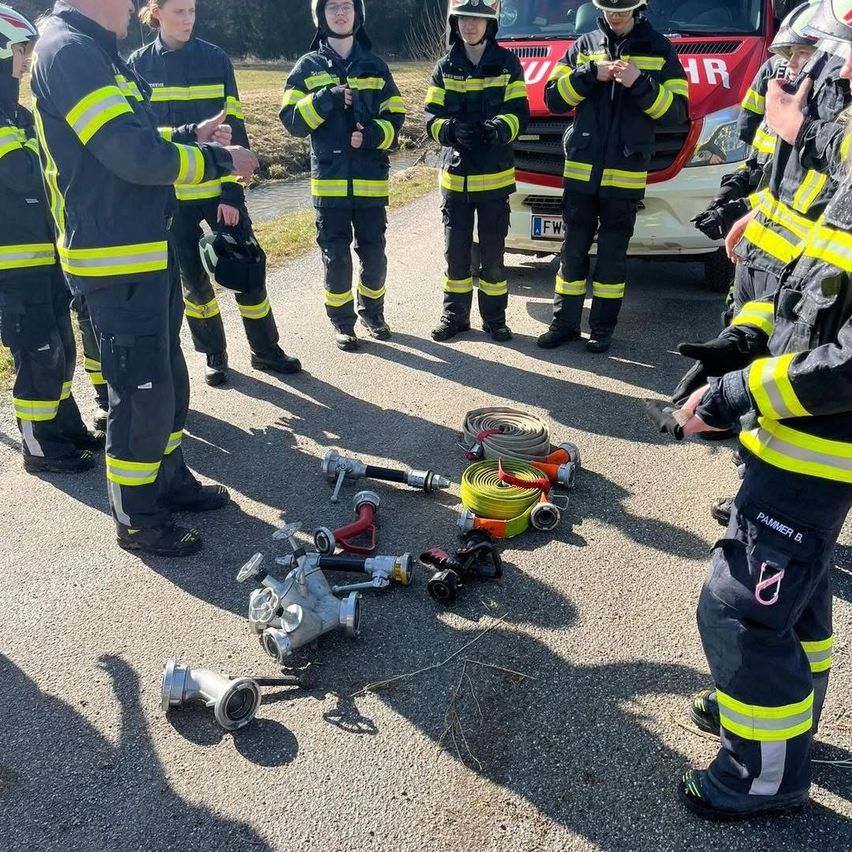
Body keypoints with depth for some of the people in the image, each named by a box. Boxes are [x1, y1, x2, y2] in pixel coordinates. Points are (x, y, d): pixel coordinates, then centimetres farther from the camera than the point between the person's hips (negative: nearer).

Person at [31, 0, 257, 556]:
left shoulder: (93, 51, 15)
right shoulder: (67, 52, -17)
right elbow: (137, 156, -24)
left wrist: (191, 137, 12)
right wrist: (220, 161, -13)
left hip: (149, 247, 10)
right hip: (116, 259, -10)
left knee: (168, 377, 19)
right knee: (142, 391, -1)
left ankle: (169, 479, 35)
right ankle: (138, 520, 15)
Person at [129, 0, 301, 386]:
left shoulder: (216, 59, 1)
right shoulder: (139, 65, 2)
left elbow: (234, 131, -2)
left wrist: (232, 192, -8)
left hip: (220, 187, 0)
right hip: (171, 193, 0)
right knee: (192, 276, 7)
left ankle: (265, 350, 17)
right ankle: (213, 355, 22)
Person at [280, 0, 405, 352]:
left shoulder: (375, 66, 10)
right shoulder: (308, 66, 5)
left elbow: (395, 117, 7)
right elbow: (292, 120, -3)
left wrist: (373, 134, -13)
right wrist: (326, 99, -17)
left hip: (371, 180, 2)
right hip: (330, 180, -1)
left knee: (373, 253, 6)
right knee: (336, 255, 1)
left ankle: (372, 311, 26)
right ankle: (342, 320, 15)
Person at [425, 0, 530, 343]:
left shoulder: (507, 63, 1)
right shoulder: (445, 67, 6)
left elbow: (519, 113, -4)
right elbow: (432, 117, 0)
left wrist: (498, 129, -26)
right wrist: (451, 130, -22)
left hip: (494, 176, -1)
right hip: (455, 174, 2)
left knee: (492, 252, 4)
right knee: (456, 251, 5)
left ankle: (494, 317, 16)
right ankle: (454, 314, 18)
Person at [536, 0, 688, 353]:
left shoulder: (660, 49, 4)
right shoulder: (585, 45, 9)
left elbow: (676, 111, -3)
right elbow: (553, 98, 3)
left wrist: (640, 83, -17)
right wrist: (591, 74, -11)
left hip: (625, 174, -2)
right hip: (581, 169, 2)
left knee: (613, 252, 4)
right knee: (573, 248, 6)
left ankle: (603, 327, 13)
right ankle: (564, 322, 16)